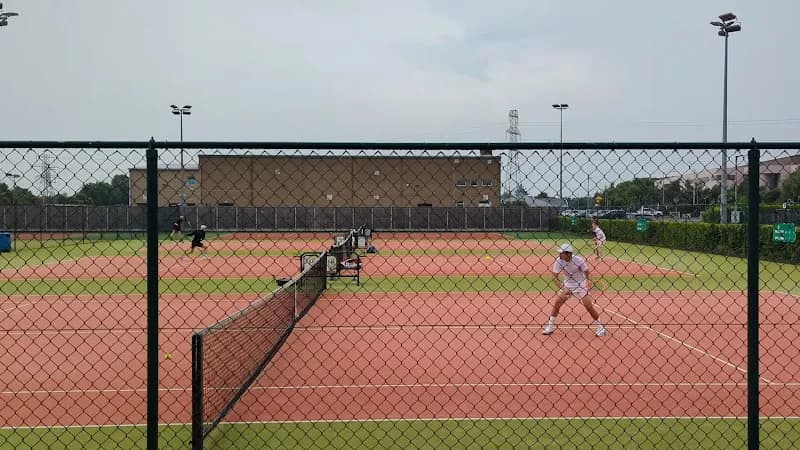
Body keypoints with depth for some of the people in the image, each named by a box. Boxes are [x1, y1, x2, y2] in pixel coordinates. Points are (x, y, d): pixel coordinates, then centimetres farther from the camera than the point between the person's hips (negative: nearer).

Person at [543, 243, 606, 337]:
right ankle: (550, 327, 10)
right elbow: (555, 276, -16)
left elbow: (586, 272, -12)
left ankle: (600, 327, 8)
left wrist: (587, 282, -31)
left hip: (580, 286, -3)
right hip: (567, 285, 3)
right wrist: (562, 288, -29)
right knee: (556, 303, -4)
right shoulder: (559, 261, -16)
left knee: (589, 306, -8)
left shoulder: (578, 260, -23)